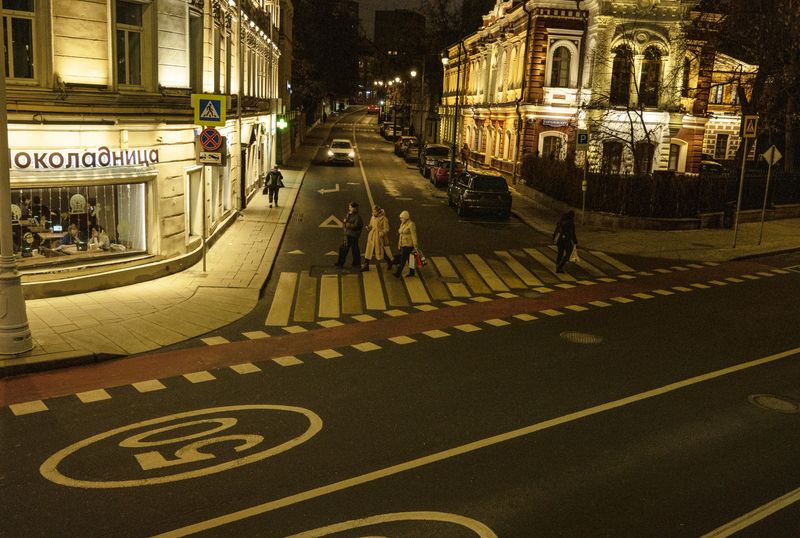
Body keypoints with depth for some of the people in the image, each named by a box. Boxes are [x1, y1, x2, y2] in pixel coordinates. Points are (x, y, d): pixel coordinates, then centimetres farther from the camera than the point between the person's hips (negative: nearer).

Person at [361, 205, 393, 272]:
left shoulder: (383, 219, -11)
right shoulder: (373, 217, 8)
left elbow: (386, 229, -10)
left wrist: (381, 234, -24)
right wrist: (368, 227, -2)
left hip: (379, 237, -6)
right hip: (371, 236, 6)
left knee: (381, 251, 2)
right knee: (369, 250, 3)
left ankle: (389, 262, 24)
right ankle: (366, 265, 8)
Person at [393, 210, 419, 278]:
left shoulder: (411, 224, -16)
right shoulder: (402, 224, 10)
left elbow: (414, 236, -17)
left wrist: (415, 247, -17)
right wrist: (399, 244, 18)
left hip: (409, 244, -9)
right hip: (403, 244, 9)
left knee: (403, 258, -12)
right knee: (409, 259, 13)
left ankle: (398, 273, -13)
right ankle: (412, 272, 20)